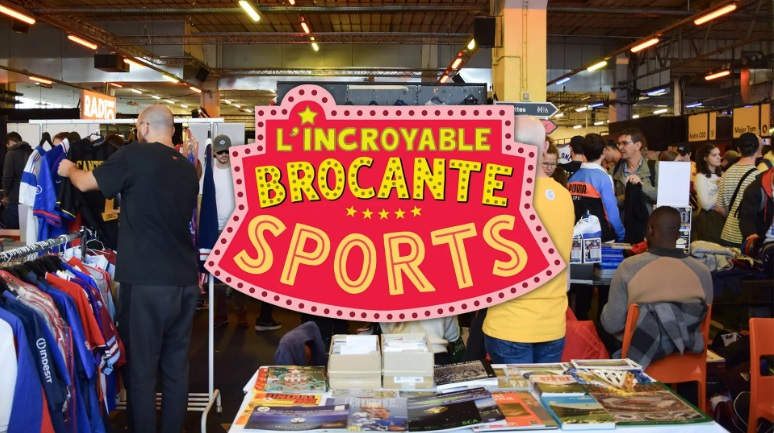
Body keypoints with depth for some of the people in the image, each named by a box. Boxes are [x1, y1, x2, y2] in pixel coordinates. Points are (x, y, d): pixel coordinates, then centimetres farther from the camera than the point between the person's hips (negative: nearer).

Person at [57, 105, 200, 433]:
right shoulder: (187, 168, 10)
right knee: (176, 367, 13)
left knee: (140, 370, 4)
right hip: (185, 281, 6)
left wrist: (69, 169, 27)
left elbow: (85, 183, 6)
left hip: (146, 282, -6)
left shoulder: (134, 156, -7)